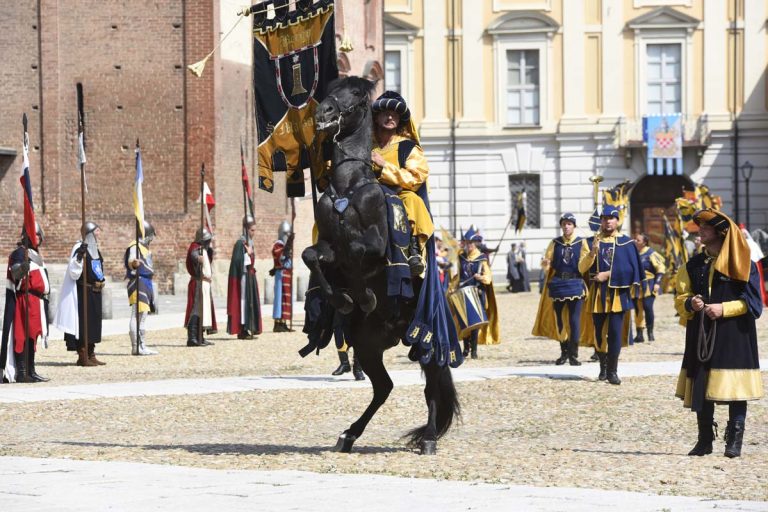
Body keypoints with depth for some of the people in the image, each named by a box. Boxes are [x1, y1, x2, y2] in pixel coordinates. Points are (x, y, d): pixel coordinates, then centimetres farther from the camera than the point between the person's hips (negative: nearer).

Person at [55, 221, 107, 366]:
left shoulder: (94, 249, 14)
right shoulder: (79, 248, -13)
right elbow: (74, 273, -20)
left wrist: (102, 281, 25)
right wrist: (79, 256, -33)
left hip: (95, 293, 9)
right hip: (83, 292, -9)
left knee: (94, 322, 11)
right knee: (83, 322, -7)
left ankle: (91, 355, 17)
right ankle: (82, 356, -4)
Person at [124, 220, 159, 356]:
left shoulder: (146, 248, 20)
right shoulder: (135, 247, -11)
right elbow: (130, 261, -28)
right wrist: (134, 263, -52)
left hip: (147, 282, 11)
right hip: (138, 282, -11)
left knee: (143, 315, 15)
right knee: (137, 315, -13)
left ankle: (141, 345, 22)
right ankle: (136, 347, -16)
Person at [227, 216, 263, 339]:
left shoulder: (250, 242, 14)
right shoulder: (240, 243, -13)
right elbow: (237, 261, -20)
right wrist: (248, 254, -18)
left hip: (250, 276, 9)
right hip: (243, 275, -9)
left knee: (251, 301, 8)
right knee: (243, 300, -8)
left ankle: (248, 329, 12)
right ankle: (242, 331, -6)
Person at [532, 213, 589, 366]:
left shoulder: (581, 243, 2)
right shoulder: (555, 243, 8)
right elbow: (548, 263, 6)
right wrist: (545, 264, -17)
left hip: (575, 285, -3)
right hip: (558, 284, 3)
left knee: (574, 320, -7)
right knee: (559, 319, 8)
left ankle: (573, 354, -2)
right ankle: (564, 351, 21)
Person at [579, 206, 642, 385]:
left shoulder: (626, 243, 3)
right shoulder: (592, 241, 7)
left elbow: (630, 268, -6)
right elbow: (581, 268, -1)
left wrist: (607, 275, -12)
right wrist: (593, 252, -18)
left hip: (618, 294, -2)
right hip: (597, 294, 2)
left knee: (615, 332, -7)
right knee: (599, 332, 6)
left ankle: (612, 371, 0)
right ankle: (603, 366, 23)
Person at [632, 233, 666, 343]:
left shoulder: (650, 254, -8)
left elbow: (660, 268, -8)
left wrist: (657, 283, -16)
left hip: (648, 286, -5)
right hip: (636, 286, 5)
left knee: (647, 307, -15)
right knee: (638, 309, 7)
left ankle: (650, 333, 0)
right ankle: (639, 335, 14)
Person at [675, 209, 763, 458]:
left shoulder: (742, 264, -2)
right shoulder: (693, 265, 12)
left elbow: (752, 302, -5)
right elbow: (680, 297, 12)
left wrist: (723, 309, -16)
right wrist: (690, 303, -10)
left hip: (734, 338, -4)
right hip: (701, 337, 4)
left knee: (734, 391, -5)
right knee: (701, 390, 4)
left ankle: (734, 441, 1)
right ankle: (705, 439, 12)